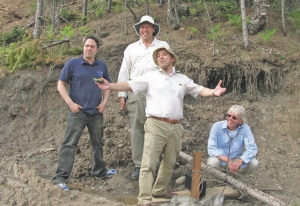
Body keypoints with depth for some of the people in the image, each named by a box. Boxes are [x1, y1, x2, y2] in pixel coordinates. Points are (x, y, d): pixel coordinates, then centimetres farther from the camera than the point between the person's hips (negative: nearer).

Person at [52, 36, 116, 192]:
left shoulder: (102, 66, 6)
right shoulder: (72, 63, -4)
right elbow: (61, 85, -4)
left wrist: (104, 102, 1)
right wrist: (70, 103, -14)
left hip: (96, 112, 4)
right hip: (77, 111, -4)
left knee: (97, 143, 16)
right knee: (69, 143, -6)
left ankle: (100, 171, 32)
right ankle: (60, 177, -5)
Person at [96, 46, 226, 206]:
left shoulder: (183, 79, 17)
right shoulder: (151, 76, 7)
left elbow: (199, 90, 10)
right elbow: (129, 85, -1)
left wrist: (213, 92, -11)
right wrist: (110, 86, -17)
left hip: (175, 127, 4)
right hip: (156, 125, -4)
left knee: (169, 163, 16)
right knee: (149, 163, -8)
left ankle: (160, 190, 35)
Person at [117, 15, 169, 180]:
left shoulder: (163, 46, 12)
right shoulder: (131, 48, 16)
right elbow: (124, 73, 13)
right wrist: (122, 95, 6)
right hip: (136, 94, 2)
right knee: (137, 129, 0)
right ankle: (138, 165, 6)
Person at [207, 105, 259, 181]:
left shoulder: (245, 128, -12)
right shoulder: (217, 126, -15)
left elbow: (252, 148, -20)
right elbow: (211, 149, -21)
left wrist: (240, 160, -39)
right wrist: (227, 160, -37)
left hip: (236, 161, 2)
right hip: (221, 160, -2)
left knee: (254, 163, -23)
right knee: (213, 162, -35)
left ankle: (236, 180, 6)